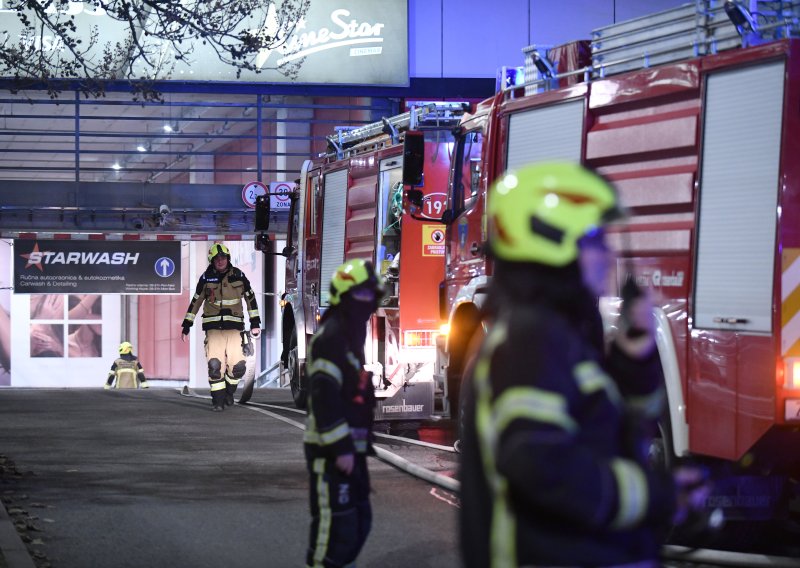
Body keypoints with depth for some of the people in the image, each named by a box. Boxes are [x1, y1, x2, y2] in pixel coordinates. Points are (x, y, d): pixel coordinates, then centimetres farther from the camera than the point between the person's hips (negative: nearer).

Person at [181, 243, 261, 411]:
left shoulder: (238, 276, 5)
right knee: (215, 365, -13)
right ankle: (218, 400, 0)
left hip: (234, 327, 1)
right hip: (213, 327, -1)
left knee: (238, 366, -7)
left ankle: (229, 391, 20)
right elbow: (195, 302, 11)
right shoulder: (206, 278, 3)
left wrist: (255, 323, 11)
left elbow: (250, 298, 13)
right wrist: (186, 326, 10)